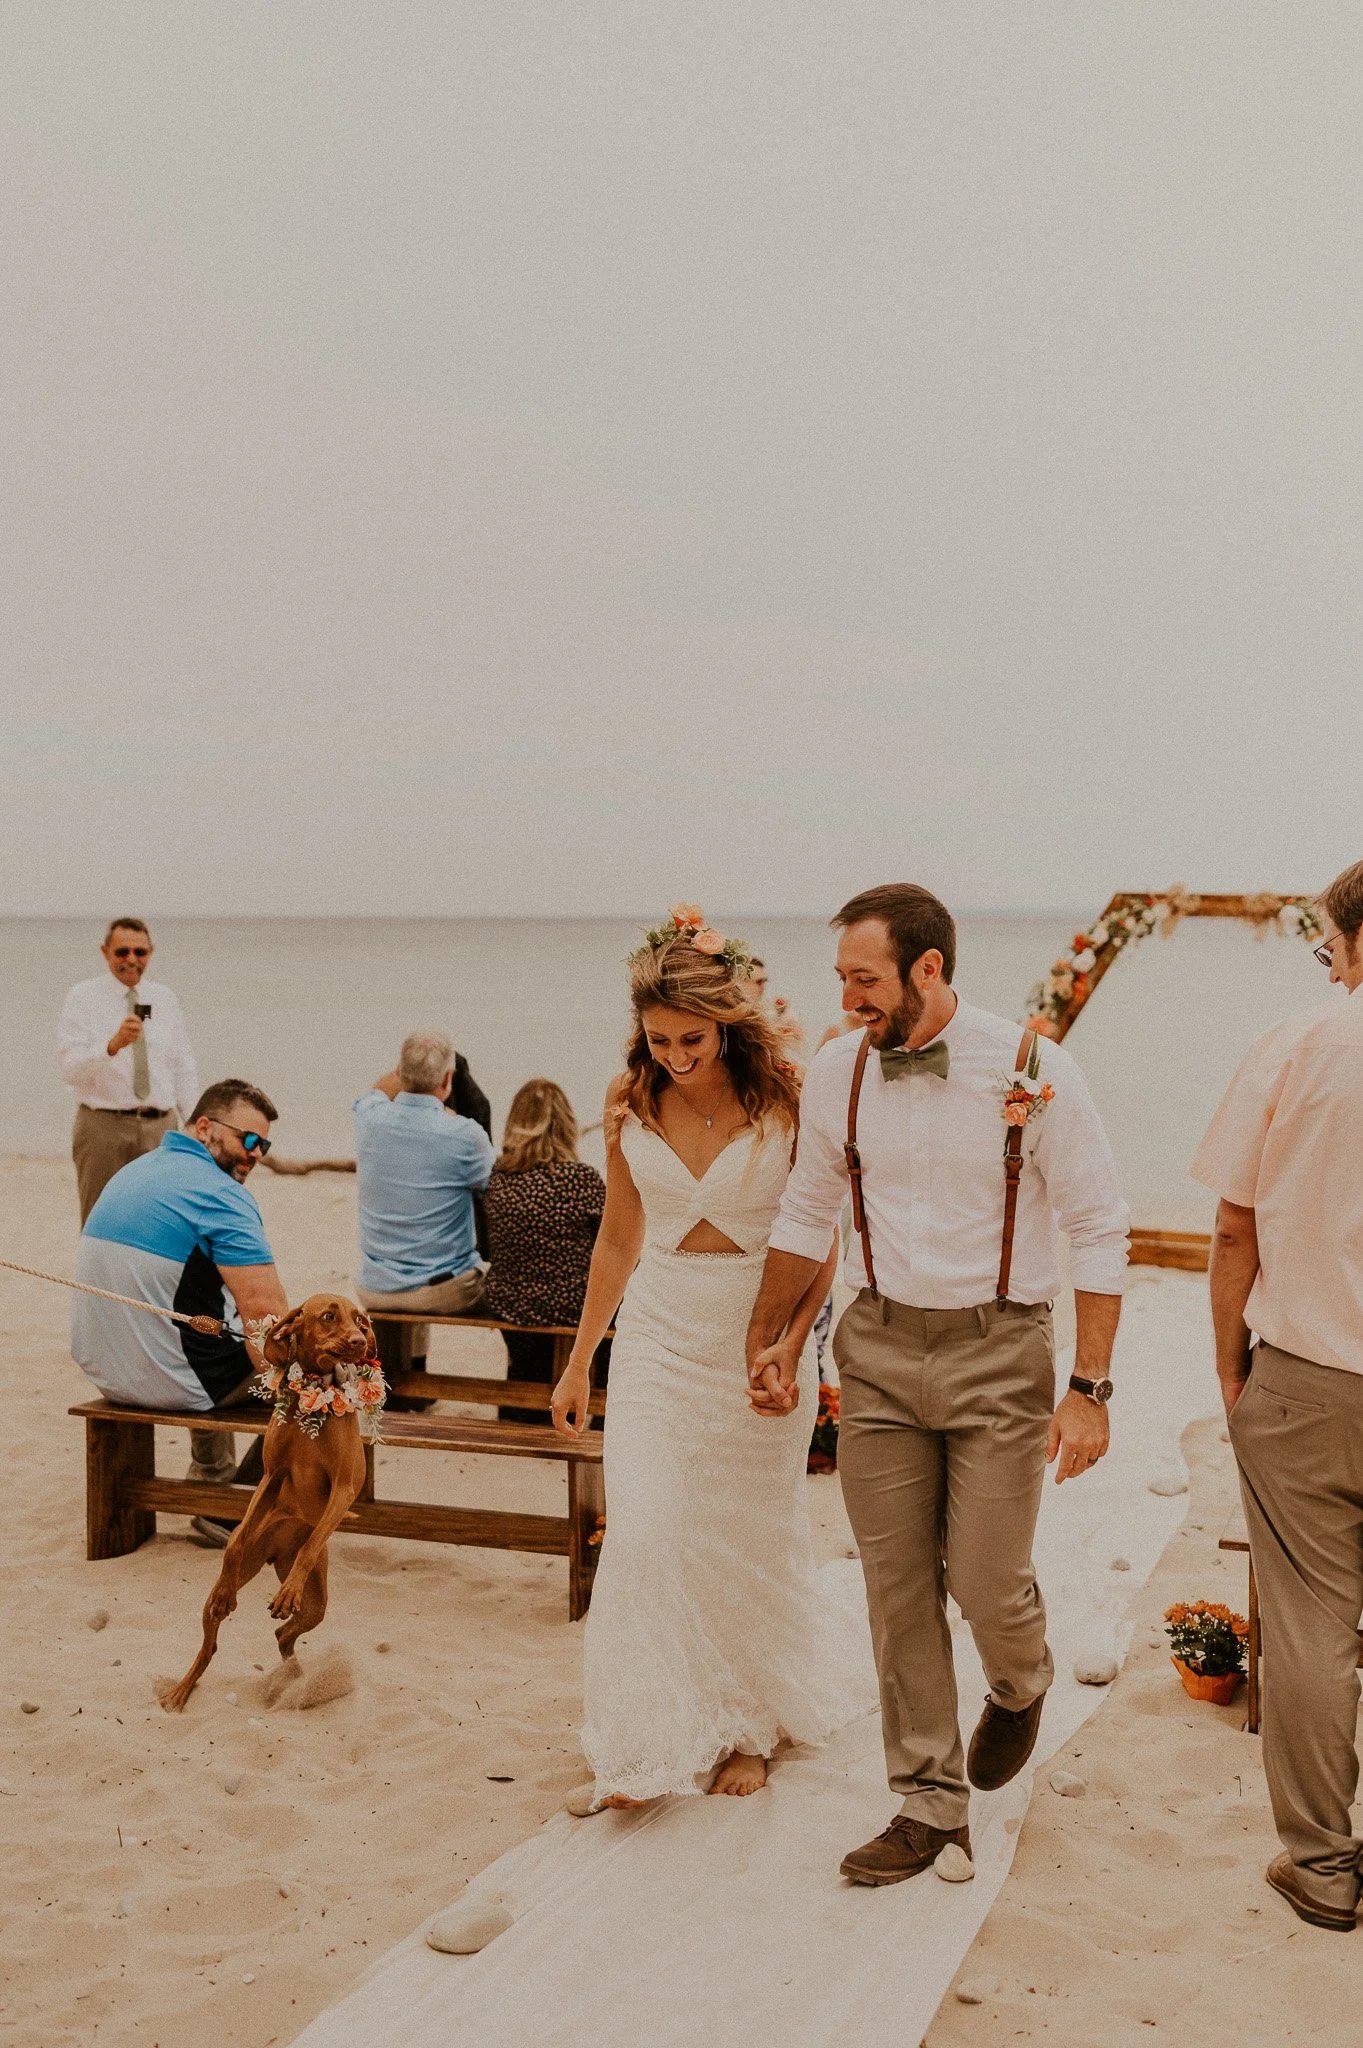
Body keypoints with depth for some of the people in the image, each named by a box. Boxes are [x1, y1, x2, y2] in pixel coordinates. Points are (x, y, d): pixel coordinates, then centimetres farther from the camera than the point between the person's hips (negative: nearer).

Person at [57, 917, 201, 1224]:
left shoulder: (164, 999, 11)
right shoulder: (83, 997, -1)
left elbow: (183, 1069, 14)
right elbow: (69, 1068, -13)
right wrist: (113, 1045, -30)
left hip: (160, 1128, 3)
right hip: (104, 1126, -3)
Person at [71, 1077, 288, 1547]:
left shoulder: (132, 1172, 11)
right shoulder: (219, 1193, -18)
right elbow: (268, 1315, -25)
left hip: (101, 1368, 9)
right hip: (169, 1380, -9)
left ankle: (211, 1480, 43)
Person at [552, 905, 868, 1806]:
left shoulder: (784, 1098, -12)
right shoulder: (630, 1102, -2)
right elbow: (618, 1237, 9)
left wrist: (790, 1343, -21)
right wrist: (579, 1361, 13)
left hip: (757, 1335, -2)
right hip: (657, 1334, 2)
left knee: (748, 1539, 10)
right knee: (642, 1533, -6)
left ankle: (749, 1729, 32)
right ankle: (643, 1747, 7)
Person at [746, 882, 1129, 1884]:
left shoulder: (1033, 1072, -13)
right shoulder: (839, 1072, -1)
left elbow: (1099, 1231, -8)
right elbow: (808, 1211, 15)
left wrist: (1088, 1389, -11)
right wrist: (770, 1336, 18)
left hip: (998, 1352, -3)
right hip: (880, 1349, 4)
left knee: (985, 1582, -1)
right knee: (898, 1588, 6)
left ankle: (1020, 1686, 36)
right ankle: (930, 1804, 22)